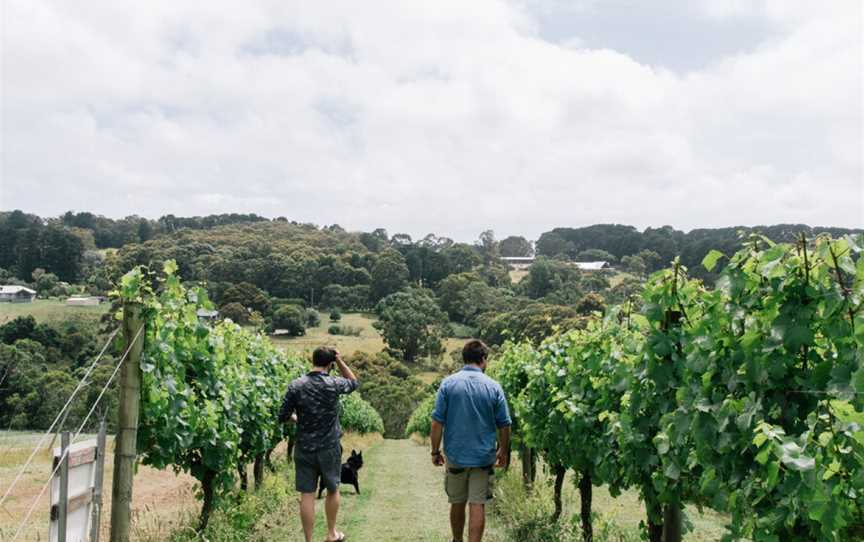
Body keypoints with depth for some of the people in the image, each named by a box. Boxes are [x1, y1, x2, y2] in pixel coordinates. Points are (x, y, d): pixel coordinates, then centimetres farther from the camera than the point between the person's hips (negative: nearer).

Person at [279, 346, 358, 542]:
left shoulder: (295, 386, -9)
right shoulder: (334, 384, -11)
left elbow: (283, 417, -4)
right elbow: (353, 382, 11)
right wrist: (339, 360, 2)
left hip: (304, 449, 0)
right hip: (329, 448, 0)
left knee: (307, 495, 5)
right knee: (332, 489, 19)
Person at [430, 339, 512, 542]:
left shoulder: (448, 383, -7)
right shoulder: (494, 387, -5)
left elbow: (437, 422, -9)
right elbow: (504, 426, 0)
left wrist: (435, 451, 2)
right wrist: (503, 452, 14)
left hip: (455, 455, 1)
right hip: (484, 457, -1)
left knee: (457, 504, 17)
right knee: (477, 505, 2)